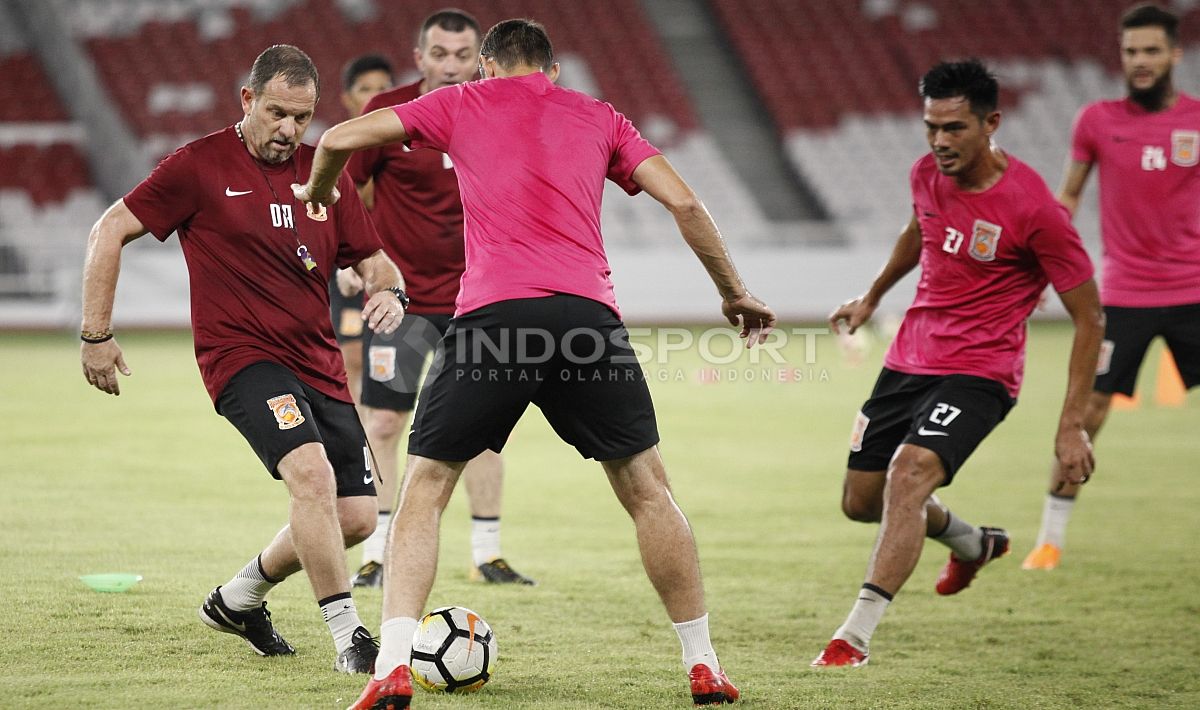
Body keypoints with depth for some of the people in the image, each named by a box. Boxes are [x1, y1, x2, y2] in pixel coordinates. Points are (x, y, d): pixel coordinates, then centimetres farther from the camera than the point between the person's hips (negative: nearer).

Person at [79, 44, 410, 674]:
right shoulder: (201, 165, -4)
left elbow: (372, 260, 16)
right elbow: (109, 232, -1)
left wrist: (389, 293, -9)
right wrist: (96, 334, -5)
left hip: (319, 364, 6)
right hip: (241, 356, -6)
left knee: (355, 517, 4)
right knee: (311, 471, -29)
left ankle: (237, 599, 28)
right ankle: (348, 635, -24)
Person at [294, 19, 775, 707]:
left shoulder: (461, 103, 18)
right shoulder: (600, 117, 22)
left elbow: (339, 139, 16)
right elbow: (684, 203, 13)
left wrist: (317, 190, 38)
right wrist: (735, 293, 24)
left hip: (491, 311, -1)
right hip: (588, 312, 1)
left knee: (425, 489, 10)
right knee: (648, 489, 15)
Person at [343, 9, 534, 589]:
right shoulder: (387, 113, -9)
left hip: (474, 296, 3)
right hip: (399, 295, -3)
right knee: (382, 424, -5)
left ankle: (487, 556, 15)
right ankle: (374, 557, 4)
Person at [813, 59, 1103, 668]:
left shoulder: (1035, 210, -20)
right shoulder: (927, 175, -2)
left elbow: (1089, 318, -13)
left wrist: (1072, 425, -16)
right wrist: (873, 296, 38)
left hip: (979, 372, -7)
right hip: (910, 359, 7)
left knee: (910, 470, -30)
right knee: (861, 500, 12)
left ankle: (857, 634, -28)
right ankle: (973, 544, 42)